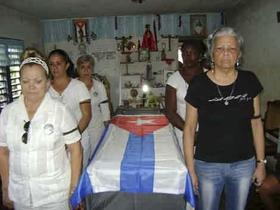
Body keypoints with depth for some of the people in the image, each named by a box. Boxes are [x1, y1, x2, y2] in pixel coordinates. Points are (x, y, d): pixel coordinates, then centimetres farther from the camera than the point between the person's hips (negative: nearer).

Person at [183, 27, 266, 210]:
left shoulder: (249, 81, -4)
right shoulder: (199, 84, -12)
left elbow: (256, 123, 3)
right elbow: (190, 128, -8)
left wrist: (261, 162, 4)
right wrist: (191, 169, -7)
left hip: (244, 164, 3)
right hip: (208, 165, -2)